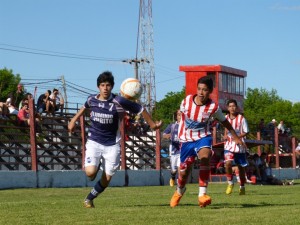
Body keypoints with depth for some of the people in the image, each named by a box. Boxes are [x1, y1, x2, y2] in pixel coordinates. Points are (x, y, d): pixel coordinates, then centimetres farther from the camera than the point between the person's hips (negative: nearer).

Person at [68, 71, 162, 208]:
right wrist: (74, 120, 28)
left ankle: (89, 199, 25)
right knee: (90, 173, -20)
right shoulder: (92, 100, -4)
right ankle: (95, 165, 18)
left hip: (112, 144, -1)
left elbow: (140, 109, -4)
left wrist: (152, 124, 4)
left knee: (106, 179, 0)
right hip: (94, 142, 1)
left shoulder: (119, 102, -15)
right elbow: (85, 107, 23)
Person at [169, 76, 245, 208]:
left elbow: (224, 122, 3)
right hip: (186, 139, 2)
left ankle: (202, 194, -32)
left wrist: (236, 137, 9)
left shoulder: (213, 108, -15)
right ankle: (179, 191, 43)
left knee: (205, 158, -33)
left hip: (203, 137, -2)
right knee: (184, 171, 8)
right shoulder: (186, 101, -12)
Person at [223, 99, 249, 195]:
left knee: (241, 167, 8)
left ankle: (242, 187, 26)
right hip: (228, 145, 2)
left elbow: (246, 132, -4)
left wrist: (238, 136, -20)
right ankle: (230, 183, -1)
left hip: (239, 146, -2)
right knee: (228, 163, -21)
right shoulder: (226, 118, 4)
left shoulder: (241, 118, -7)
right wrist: (225, 135, 2)